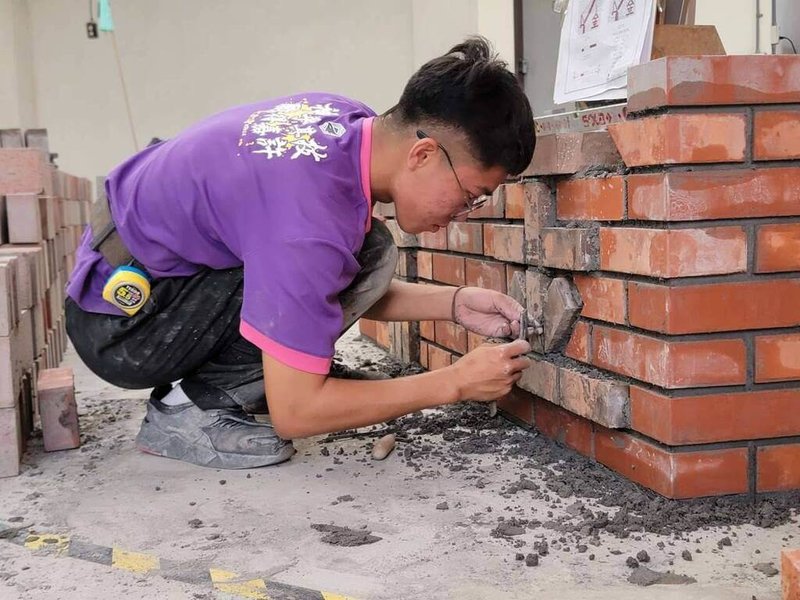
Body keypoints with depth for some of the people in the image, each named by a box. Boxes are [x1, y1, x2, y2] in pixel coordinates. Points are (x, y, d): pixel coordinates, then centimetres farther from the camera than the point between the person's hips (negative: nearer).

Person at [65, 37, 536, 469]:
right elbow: (294, 411, -26)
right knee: (368, 260, -20)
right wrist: (455, 382, -20)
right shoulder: (314, 221, -33)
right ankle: (190, 408, -10)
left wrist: (455, 304, -5)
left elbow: (342, 290, 6)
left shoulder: (350, 123, -7)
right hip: (120, 321, -9)